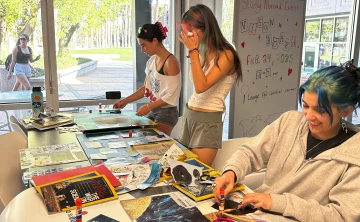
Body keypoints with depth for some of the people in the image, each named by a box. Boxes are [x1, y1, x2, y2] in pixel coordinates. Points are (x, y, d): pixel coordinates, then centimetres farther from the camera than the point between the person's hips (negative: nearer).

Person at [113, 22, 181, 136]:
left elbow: (171, 95, -19)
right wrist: (126, 100, 8)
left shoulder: (170, 62, -18)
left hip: (167, 113, -8)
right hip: (154, 111, 8)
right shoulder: (151, 61, 7)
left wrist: (148, 107, -17)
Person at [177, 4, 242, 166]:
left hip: (208, 122, -7)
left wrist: (193, 50, -18)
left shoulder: (225, 55, -13)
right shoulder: (201, 54, 9)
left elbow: (201, 86, -23)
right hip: (189, 116, 8)